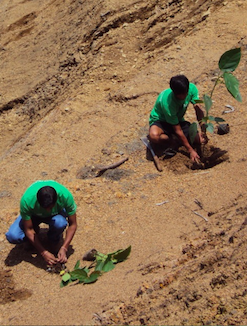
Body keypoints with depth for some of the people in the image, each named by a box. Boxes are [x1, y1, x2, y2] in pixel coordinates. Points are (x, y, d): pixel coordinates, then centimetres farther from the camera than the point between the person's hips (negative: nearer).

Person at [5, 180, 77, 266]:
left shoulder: (65, 195, -36)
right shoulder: (27, 200, -38)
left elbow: (73, 225, -23)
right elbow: (28, 230, -26)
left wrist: (64, 248, -31)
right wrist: (44, 252, -29)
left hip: (56, 214, 0)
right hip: (33, 214, 0)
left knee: (60, 223, -37)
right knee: (12, 236, -26)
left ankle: (55, 240, -2)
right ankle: (35, 229, 7)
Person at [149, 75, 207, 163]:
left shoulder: (191, 88, -21)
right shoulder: (167, 103, -36)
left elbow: (198, 109, -15)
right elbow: (178, 131, -30)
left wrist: (203, 131, -31)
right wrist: (190, 150, -27)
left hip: (178, 120, 5)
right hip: (160, 120, -5)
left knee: (202, 139, -14)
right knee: (154, 136, -42)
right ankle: (169, 139, -5)